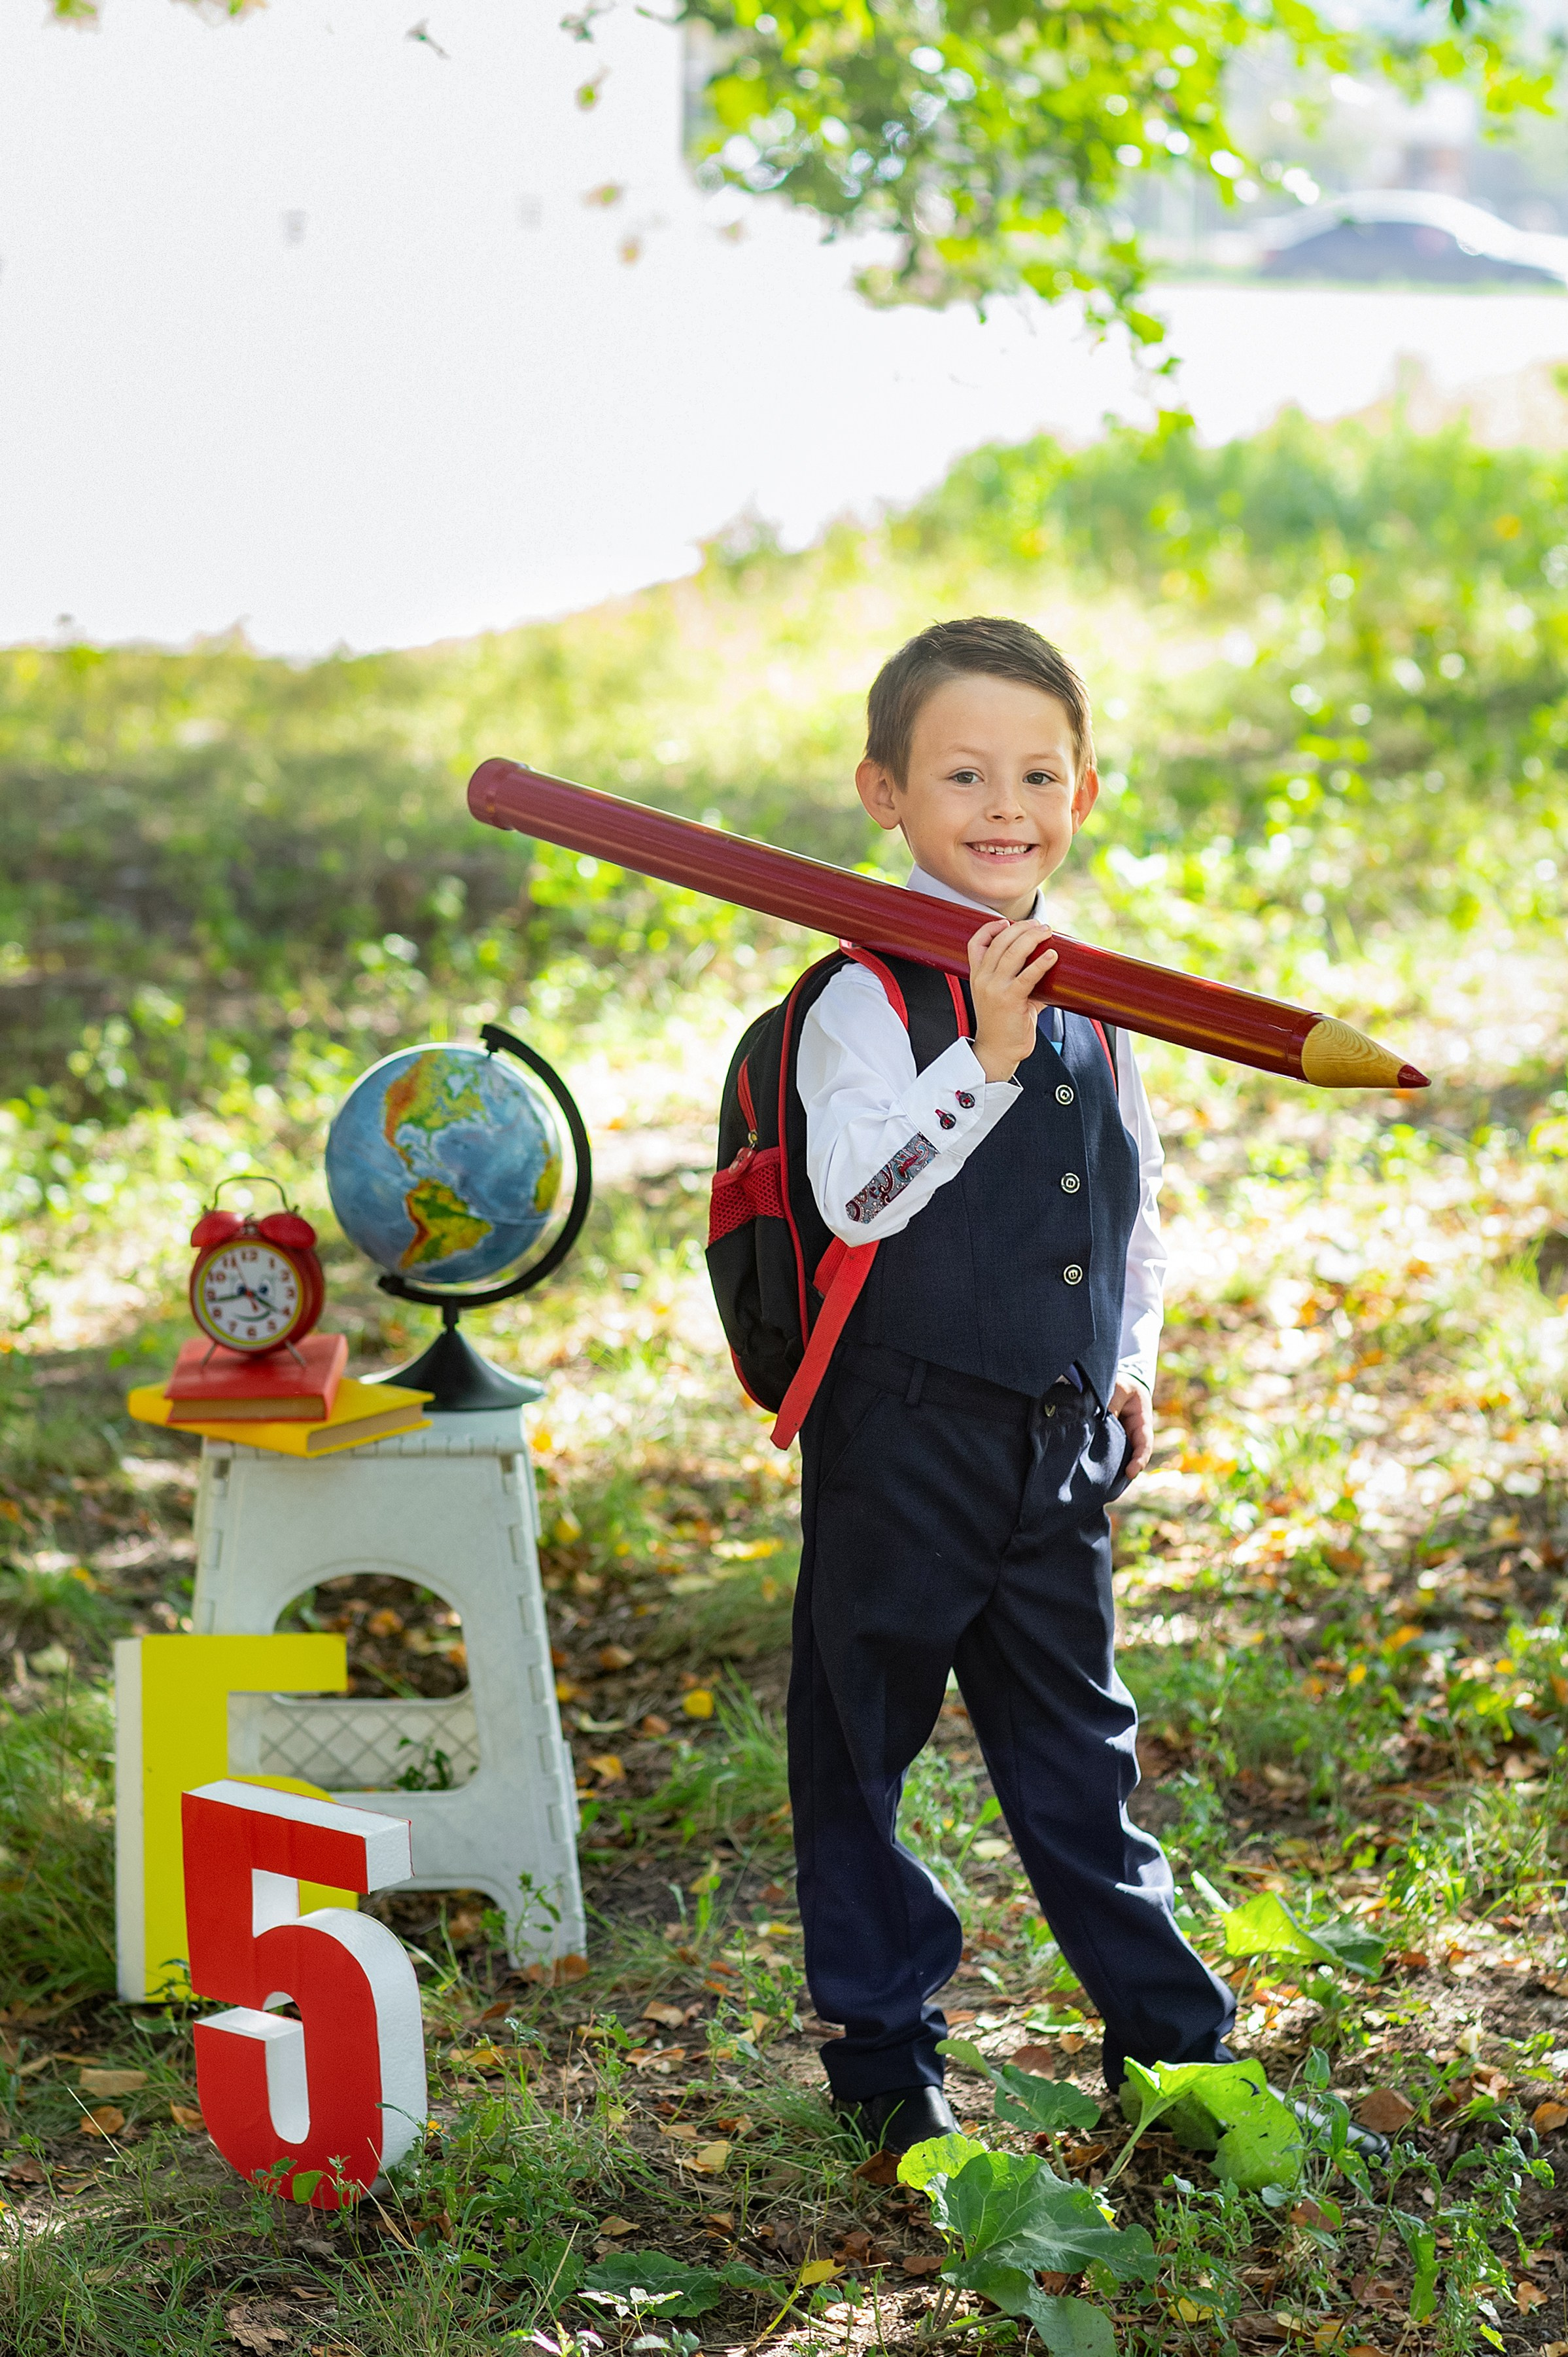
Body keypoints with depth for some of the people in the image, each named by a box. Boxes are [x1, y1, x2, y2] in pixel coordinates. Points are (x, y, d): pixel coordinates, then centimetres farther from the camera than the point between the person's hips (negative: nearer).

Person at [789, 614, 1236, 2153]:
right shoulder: (869, 995, -14)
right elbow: (856, 1197, -28)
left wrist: (1131, 1359, 19)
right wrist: (982, 1059, -36)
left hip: (1059, 1444, 6)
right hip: (904, 1439, -6)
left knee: (1075, 1746, 16)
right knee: (863, 1738, 7)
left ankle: (1171, 2038, 26)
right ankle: (884, 2053, 20)